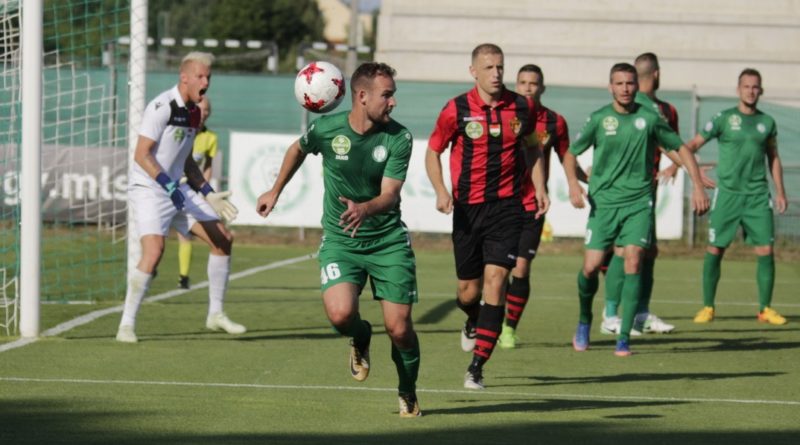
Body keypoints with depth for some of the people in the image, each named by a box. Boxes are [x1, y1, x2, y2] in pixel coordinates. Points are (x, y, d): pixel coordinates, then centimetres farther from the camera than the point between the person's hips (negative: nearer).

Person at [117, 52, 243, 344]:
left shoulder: (193, 112, 11)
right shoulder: (162, 106, -15)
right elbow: (141, 155, -19)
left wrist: (209, 194, 13)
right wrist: (169, 187, -26)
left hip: (177, 190, 9)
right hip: (148, 190, -9)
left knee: (223, 240, 5)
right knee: (154, 251, -26)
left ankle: (215, 314, 18)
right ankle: (126, 325, -16)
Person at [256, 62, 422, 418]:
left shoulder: (399, 138, -11)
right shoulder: (326, 129, -9)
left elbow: (389, 195, -17)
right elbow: (298, 149, 15)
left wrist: (365, 209, -39)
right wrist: (275, 191, 24)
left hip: (388, 241, 0)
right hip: (339, 241, 0)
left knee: (399, 328, -6)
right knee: (340, 314, -24)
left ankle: (407, 393, 24)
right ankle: (360, 338, 15)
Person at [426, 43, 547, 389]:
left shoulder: (522, 107, 0)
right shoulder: (457, 110, -7)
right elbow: (433, 151, 4)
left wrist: (539, 186, 9)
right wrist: (441, 190, -11)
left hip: (506, 206, 0)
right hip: (468, 208, 0)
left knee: (495, 279, -14)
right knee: (469, 289, 5)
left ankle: (477, 366, -11)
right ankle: (473, 322, 44)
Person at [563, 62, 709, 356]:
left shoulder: (649, 118, 0)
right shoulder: (599, 119, -1)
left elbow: (682, 149, 10)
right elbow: (571, 153, 8)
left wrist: (697, 186, 3)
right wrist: (573, 184, -9)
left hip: (639, 202, 0)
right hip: (603, 202, 0)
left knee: (633, 260, -15)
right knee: (591, 266, -7)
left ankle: (624, 337, -10)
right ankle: (584, 321, 24)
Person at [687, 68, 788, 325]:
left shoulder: (767, 122, 9)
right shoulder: (724, 119, 0)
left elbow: (773, 158, 19)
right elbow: (695, 144, -1)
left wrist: (780, 192, 15)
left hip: (757, 195, 2)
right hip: (727, 194, -2)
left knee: (765, 250, -4)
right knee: (715, 249, -2)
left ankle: (765, 309, 6)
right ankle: (708, 307, 9)